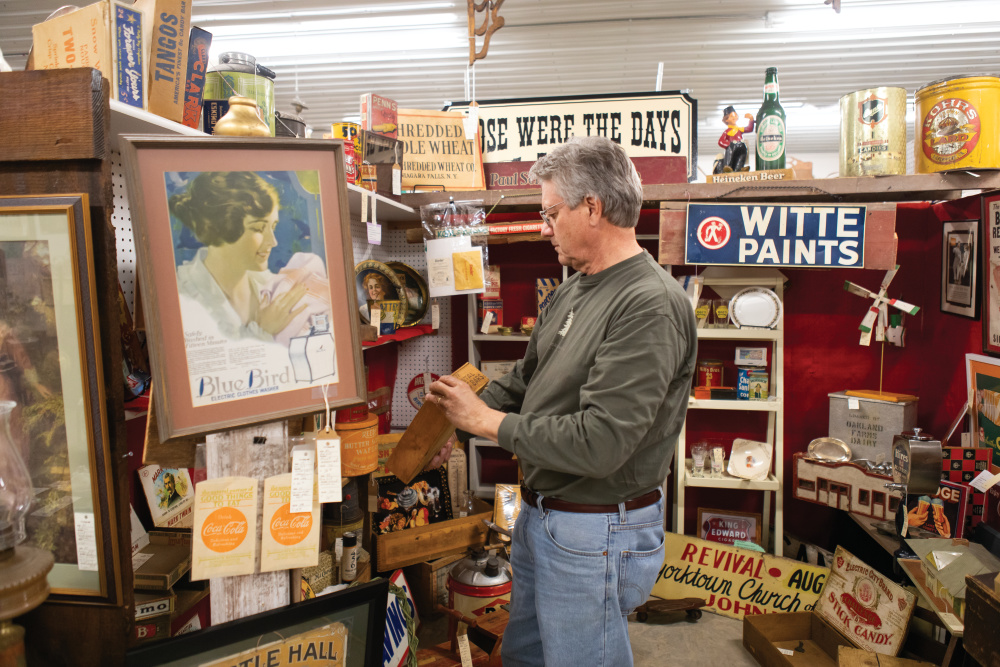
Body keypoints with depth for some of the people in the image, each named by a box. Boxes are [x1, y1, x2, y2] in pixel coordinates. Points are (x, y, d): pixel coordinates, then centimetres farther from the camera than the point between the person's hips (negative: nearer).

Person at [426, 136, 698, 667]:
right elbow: (522, 381, 15)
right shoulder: (573, 290, 6)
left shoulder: (651, 306, -25)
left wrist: (487, 421, -19)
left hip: (595, 535, -9)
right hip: (539, 514, 9)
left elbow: (598, 444, -29)